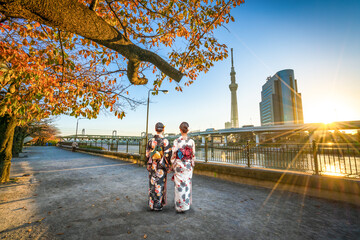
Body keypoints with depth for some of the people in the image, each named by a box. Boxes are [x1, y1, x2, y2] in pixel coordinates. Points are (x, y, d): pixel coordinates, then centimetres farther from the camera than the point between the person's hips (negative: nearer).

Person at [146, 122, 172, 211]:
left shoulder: (150, 140, -2)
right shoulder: (165, 141, -14)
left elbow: (147, 154, 2)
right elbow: (167, 155, -15)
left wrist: (149, 163, 14)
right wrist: (167, 166, -4)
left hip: (152, 166, 4)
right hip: (161, 166, -3)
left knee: (152, 184, 16)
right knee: (160, 185, 9)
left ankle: (151, 203, 30)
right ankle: (158, 205, 19)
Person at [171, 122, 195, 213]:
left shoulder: (176, 141, -11)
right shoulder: (191, 141, -5)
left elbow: (174, 154, -8)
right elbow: (193, 155, 0)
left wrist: (172, 165, 5)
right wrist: (192, 166, 12)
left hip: (179, 165, -2)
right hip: (188, 166, 2)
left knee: (179, 185, 10)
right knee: (187, 185, 14)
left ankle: (179, 206, 21)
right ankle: (186, 204, 27)